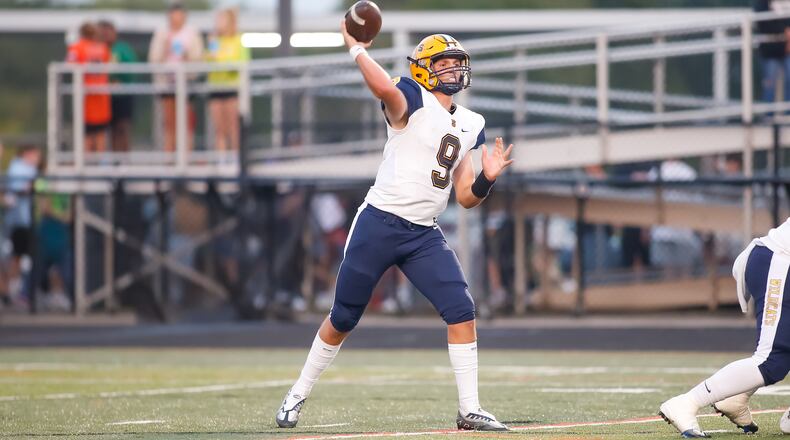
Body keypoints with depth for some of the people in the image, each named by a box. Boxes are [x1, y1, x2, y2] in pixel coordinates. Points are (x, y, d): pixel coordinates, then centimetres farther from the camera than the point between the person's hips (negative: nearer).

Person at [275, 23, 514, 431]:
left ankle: (469, 410, -3)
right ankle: (298, 394, 23)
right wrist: (356, 48, -22)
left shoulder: (469, 126, 13)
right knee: (343, 318, 5)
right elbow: (383, 88, -33)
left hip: (424, 236, 5)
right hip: (379, 224, -5)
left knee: (462, 312, -9)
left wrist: (487, 177, -5)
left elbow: (466, 197, 14)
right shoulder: (412, 100, -7)